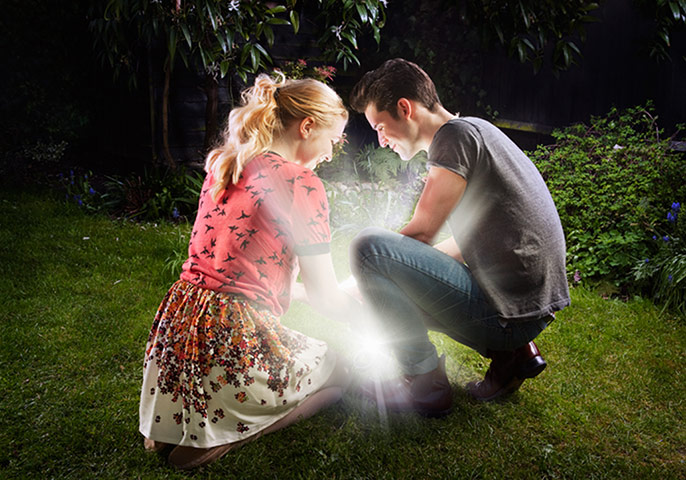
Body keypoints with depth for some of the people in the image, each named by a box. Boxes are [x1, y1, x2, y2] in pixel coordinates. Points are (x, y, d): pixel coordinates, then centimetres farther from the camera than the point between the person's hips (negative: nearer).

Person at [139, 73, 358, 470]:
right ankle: (218, 437, -1)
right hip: (233, 338, -8)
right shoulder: (301, 183, -13)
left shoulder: (224, 164, 11)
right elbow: (325, 298, -7)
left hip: (178, 321, 8)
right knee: (336, 373, 20)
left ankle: (171, 428, 16)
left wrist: (295, 291, 29)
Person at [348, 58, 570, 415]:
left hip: (511, 312, -10)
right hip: (535, 305, 10)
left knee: (368, 248, -16)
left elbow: (420, 232, -13)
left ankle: (426, 383, -6)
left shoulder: (456, 134, -12)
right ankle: (512, 352, 11)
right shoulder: (474, 132, 18)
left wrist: (359, 280, 3)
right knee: (400, 288, 27)